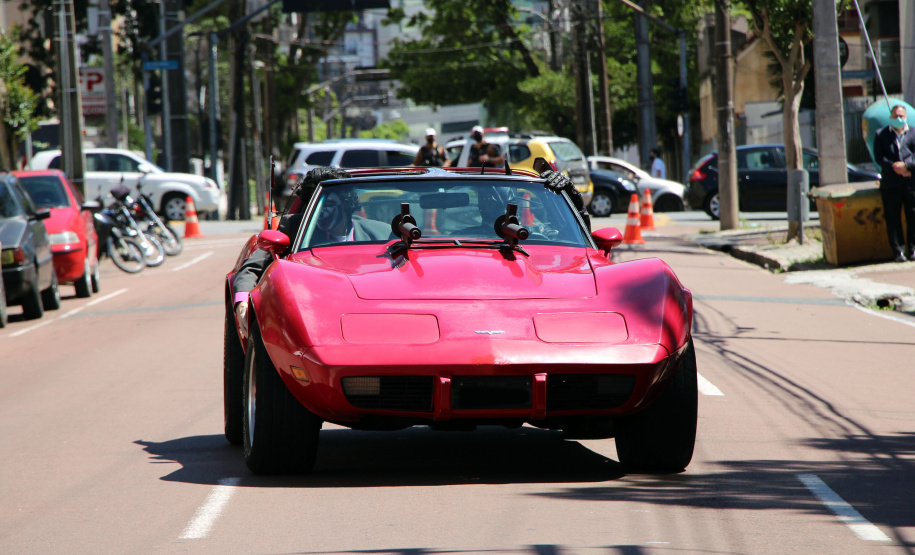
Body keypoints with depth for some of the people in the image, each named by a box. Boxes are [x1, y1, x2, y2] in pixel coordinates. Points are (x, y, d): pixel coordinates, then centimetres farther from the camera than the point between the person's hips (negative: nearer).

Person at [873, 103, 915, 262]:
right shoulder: (881, 135, 11)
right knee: (893, 218, -2)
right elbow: (879, 158, 1)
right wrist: (895, 167, -11)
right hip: (890, 183, 0)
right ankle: (898, 251, 0)